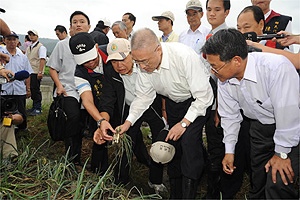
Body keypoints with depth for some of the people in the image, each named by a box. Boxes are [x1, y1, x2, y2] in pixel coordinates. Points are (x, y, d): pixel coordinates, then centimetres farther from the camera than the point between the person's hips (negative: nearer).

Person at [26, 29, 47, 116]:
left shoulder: (41, 47, -6)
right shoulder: (29, 48, 20)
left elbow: (42, 59, -14)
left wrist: (40, 72, -22)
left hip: (36, 73, -8)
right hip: (29, 72, 8)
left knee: (36, 89, -8)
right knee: (31, 89, 12)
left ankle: (38, 109, -1)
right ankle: (34, 106, 22)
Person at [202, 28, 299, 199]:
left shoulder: (277, 67, -33)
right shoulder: (224, 78, -12)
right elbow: (230, 116, 1)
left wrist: (281, 154, -18)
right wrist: (229, 151, 5)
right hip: (260, 126, 5)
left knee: (278, 183, -15)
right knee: (259, 181, 11)